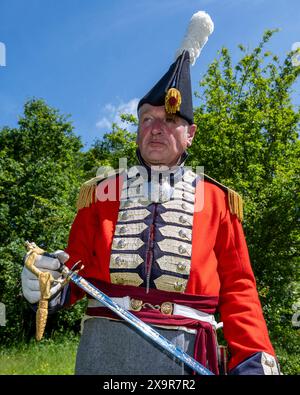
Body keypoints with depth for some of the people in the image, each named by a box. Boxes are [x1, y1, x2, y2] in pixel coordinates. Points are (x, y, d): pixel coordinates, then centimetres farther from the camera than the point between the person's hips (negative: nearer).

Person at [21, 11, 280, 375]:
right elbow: (77, 269, 10)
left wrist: (253, 359, -5)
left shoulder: (217, 200, 5)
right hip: (104, 349, 1)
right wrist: (53, 286, -11)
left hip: (186, 355, 0)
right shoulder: (101, 192, 7)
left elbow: (237, 289, 5)